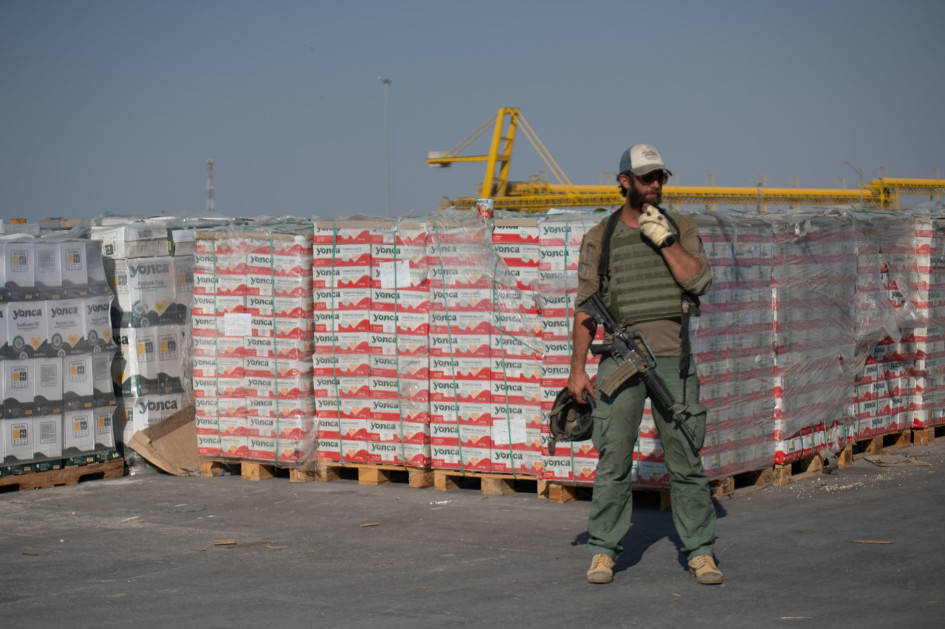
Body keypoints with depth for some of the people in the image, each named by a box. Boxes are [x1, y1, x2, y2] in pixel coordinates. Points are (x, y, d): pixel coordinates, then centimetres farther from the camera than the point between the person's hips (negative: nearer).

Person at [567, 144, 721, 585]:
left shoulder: (681, 229, 9)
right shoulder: (599, 238, 7)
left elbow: (699, 280, -6)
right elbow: (585, 307, 8)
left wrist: (664, 240, -11)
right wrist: (577, 369, 4)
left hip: (673, 358, 1)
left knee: (686, 459, 2)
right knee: (613, 461, -1)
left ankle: (700, 551, 10)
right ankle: (603, 552, 8)